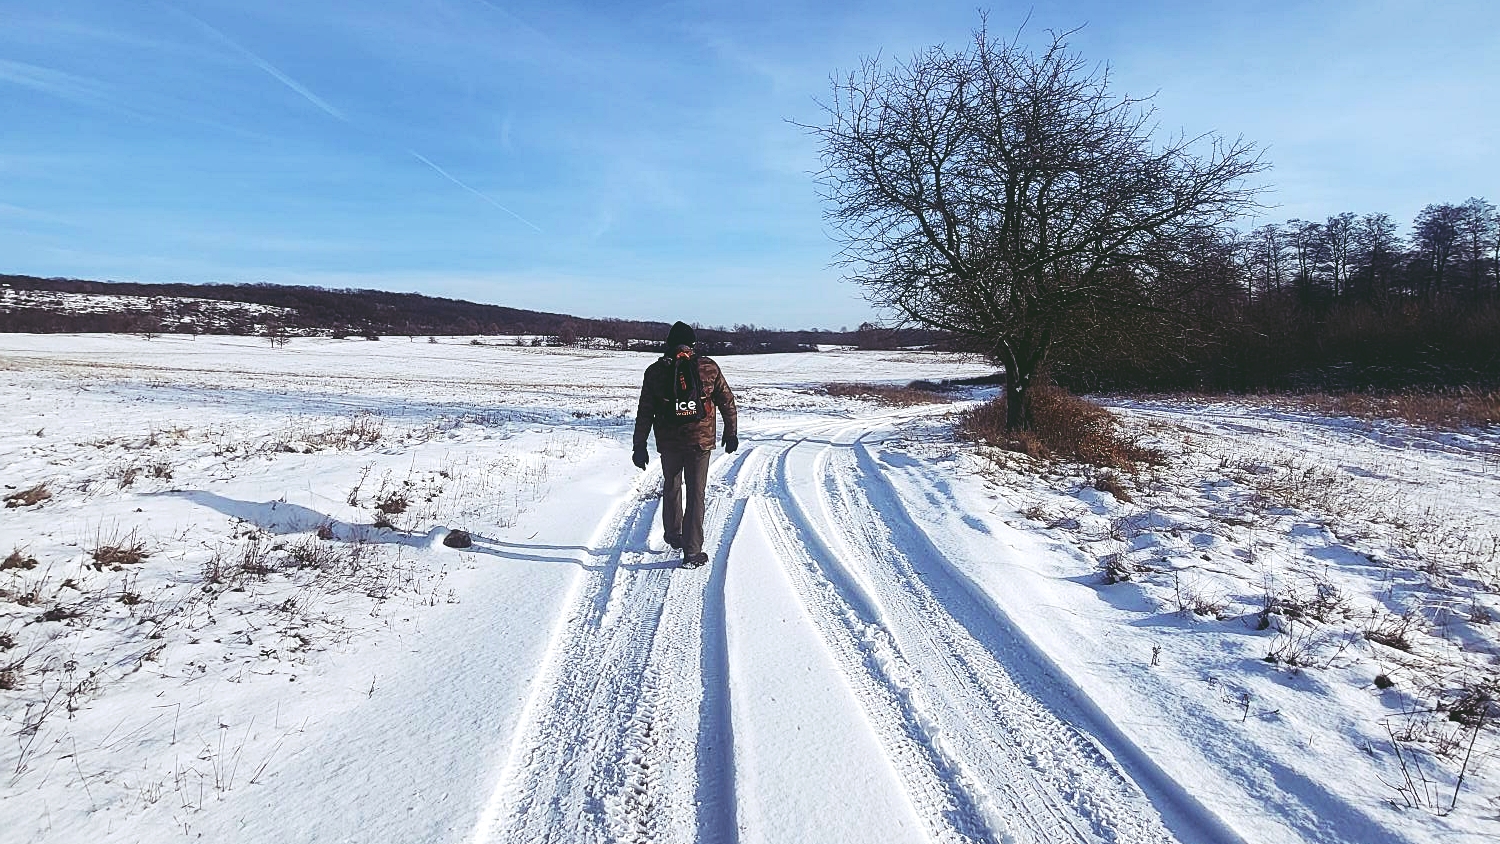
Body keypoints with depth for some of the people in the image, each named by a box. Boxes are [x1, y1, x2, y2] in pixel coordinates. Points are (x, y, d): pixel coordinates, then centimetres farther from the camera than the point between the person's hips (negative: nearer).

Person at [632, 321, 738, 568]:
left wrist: (640, 446, 7)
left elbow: (644, 412, 1)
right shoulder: (708, 367, -2)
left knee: (672, 488, 23)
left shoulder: (655, 371, 0)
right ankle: (692, 552, 2)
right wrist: (731, 434, 15)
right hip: (700, 441, -1)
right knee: (695, 494, 4)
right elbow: (727, 401, 3)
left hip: (668, 443, 2)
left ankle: (674, 535, 39)